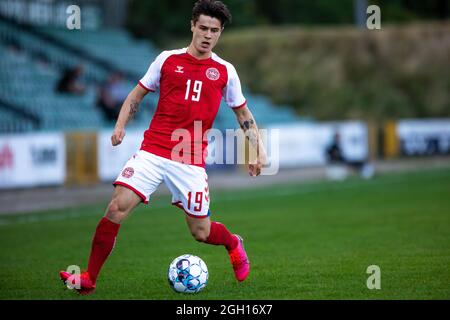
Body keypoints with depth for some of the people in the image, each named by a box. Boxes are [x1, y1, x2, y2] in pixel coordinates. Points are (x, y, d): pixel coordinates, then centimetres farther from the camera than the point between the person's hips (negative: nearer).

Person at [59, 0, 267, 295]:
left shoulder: (225, 71, 6)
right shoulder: (167, 60, 5)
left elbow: (243, 113, 16)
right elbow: (137, 94, 13)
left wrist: (258, 150, 8)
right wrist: (120, 125, -2)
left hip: (192, 161, 0)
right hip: (153, 151, 0)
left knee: (201, 232, 3)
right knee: (117, 207, -16)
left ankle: (234, 244, 39)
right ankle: (89, 279, -7)